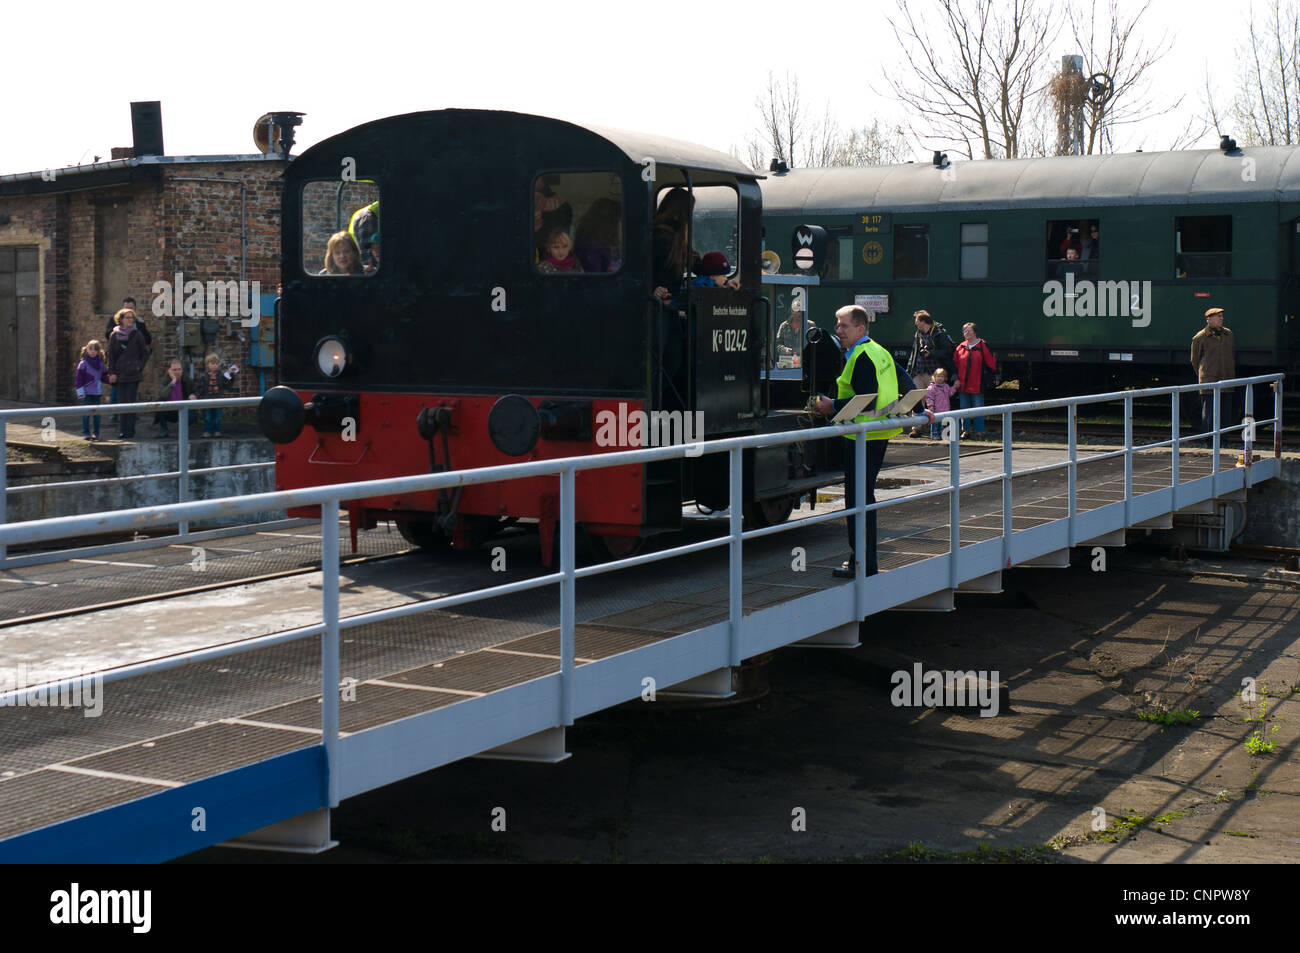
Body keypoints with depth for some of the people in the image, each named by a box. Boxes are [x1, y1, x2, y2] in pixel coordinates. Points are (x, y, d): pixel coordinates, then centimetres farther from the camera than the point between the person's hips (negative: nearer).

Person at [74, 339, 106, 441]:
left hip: (97, 392, 4)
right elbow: (79, 379, -9)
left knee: (97, 413, 6)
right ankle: (85, 432, 5)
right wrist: (81, 393, -13)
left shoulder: (101, 364, 7)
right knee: (86, 413, -2)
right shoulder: (83, 363, -7)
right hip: (87, 392, -4)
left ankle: (96, 433, 13)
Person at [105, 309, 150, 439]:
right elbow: (111, 355, 7)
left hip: (133, 374, -2)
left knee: (131, 402, -4)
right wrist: (112, 372, 0)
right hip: (120, 374, 2)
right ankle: (122, 430, 5)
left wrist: (139, 366, -4)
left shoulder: (137, 335, 1)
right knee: (122, 402, 1)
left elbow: (145, 353, 8)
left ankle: (130, 431, -1)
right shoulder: (114, 336, 5)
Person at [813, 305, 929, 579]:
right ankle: (866, 559, 21)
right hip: (880, 434, 10)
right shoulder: (878, 351, 17)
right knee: (865, 497, 16)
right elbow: (905, 381, 23)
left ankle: (863, 564, -4)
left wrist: (832, 406, -15)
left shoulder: (861, 357, -14)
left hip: (864, 437, -10)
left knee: (857, 499, -6)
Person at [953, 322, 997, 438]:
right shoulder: (961, 347, 9)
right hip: (963, 384, 4)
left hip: (977, 385, -4)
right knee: (964, 409, 9)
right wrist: (956, 379, 6)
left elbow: (991, 363, 1)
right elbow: (955, 364, 13)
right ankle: (965, 430, 18)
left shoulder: (982, 346, -3)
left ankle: (979, 432, 4)